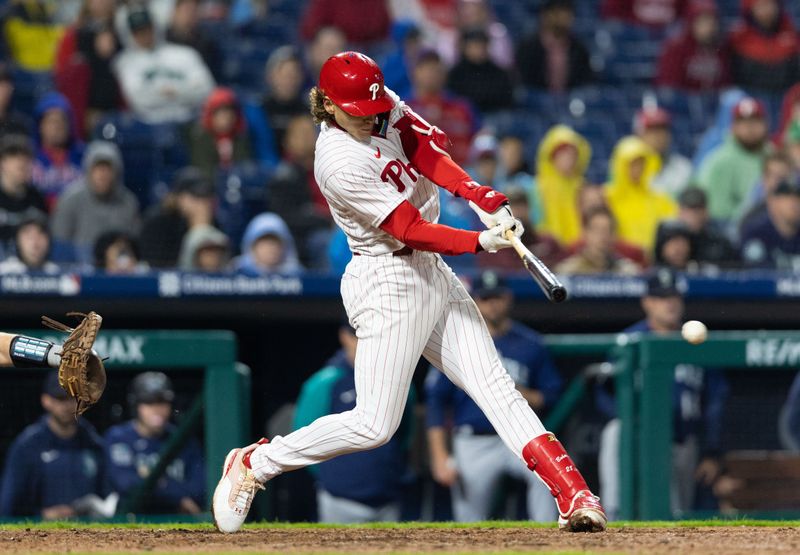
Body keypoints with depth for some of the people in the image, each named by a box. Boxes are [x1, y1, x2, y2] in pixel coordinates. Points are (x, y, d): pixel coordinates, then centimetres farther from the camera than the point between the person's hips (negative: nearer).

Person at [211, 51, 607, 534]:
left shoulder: (386, 107, 2)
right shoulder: (340, 164, -22)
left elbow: (427, 150, -11)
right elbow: (410, 231, -22)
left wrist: (484, 200, -25)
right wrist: (480, 242, -28)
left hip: (434, 275, 8)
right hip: (390, 282, -8)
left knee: (496, 387, 0)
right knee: (375, 425, -7)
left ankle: (574, 496, -7)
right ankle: (253, 465, 8)